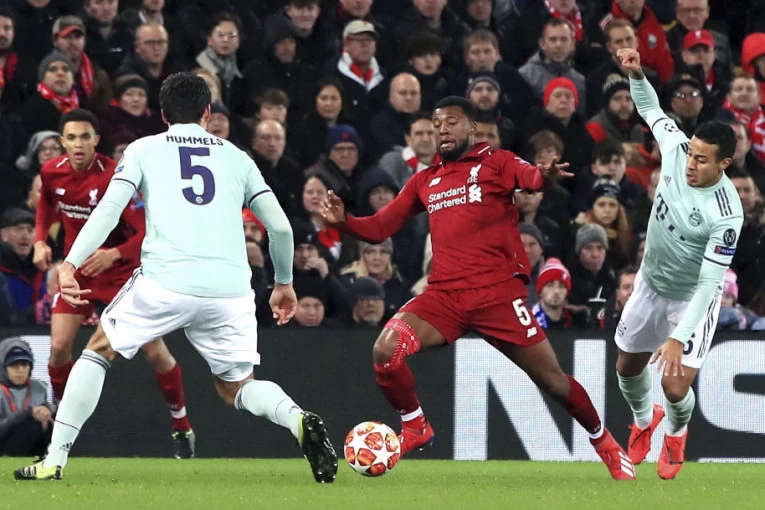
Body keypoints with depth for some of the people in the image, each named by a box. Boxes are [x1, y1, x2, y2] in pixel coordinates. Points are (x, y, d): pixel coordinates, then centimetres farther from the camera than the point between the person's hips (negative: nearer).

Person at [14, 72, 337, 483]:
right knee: (236, 387, 19)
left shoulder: (143, 149, 14)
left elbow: (110, 208, -1)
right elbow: (280, 226, 17)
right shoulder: (236, 156, 20)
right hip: (231, 291, 2)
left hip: (164, 282, -2)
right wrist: (284, 283, 31)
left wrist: (70, 263, -6)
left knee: (98, 352, 19)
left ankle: (55, 459, 11)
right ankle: (299, 421, -12)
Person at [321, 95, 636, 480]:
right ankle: (415, 428, 2)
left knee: (552, 380, 0)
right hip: (444, 296, 3)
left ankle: (605, 444, 25)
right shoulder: (425, 182, 17)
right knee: (385, 349, -20)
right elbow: (379, 228, 16)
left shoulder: (496, 163, 4)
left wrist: (546, 177, -42)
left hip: (498, 293, -3)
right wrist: (344, 221, -5)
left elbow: (530, 177, -17)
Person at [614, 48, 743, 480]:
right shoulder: (677, 149, -20)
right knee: (628, 367, 16)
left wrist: (680, 338, -37)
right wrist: (637, 74, -19)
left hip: (692, 298, -5)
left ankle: (677, 433, 27)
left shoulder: (726, 213, -34)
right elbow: (651, 108, 0)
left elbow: (710, 282, -32)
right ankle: (644, 420, 51)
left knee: (676, 386, -11)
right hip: (651, 283, 5)